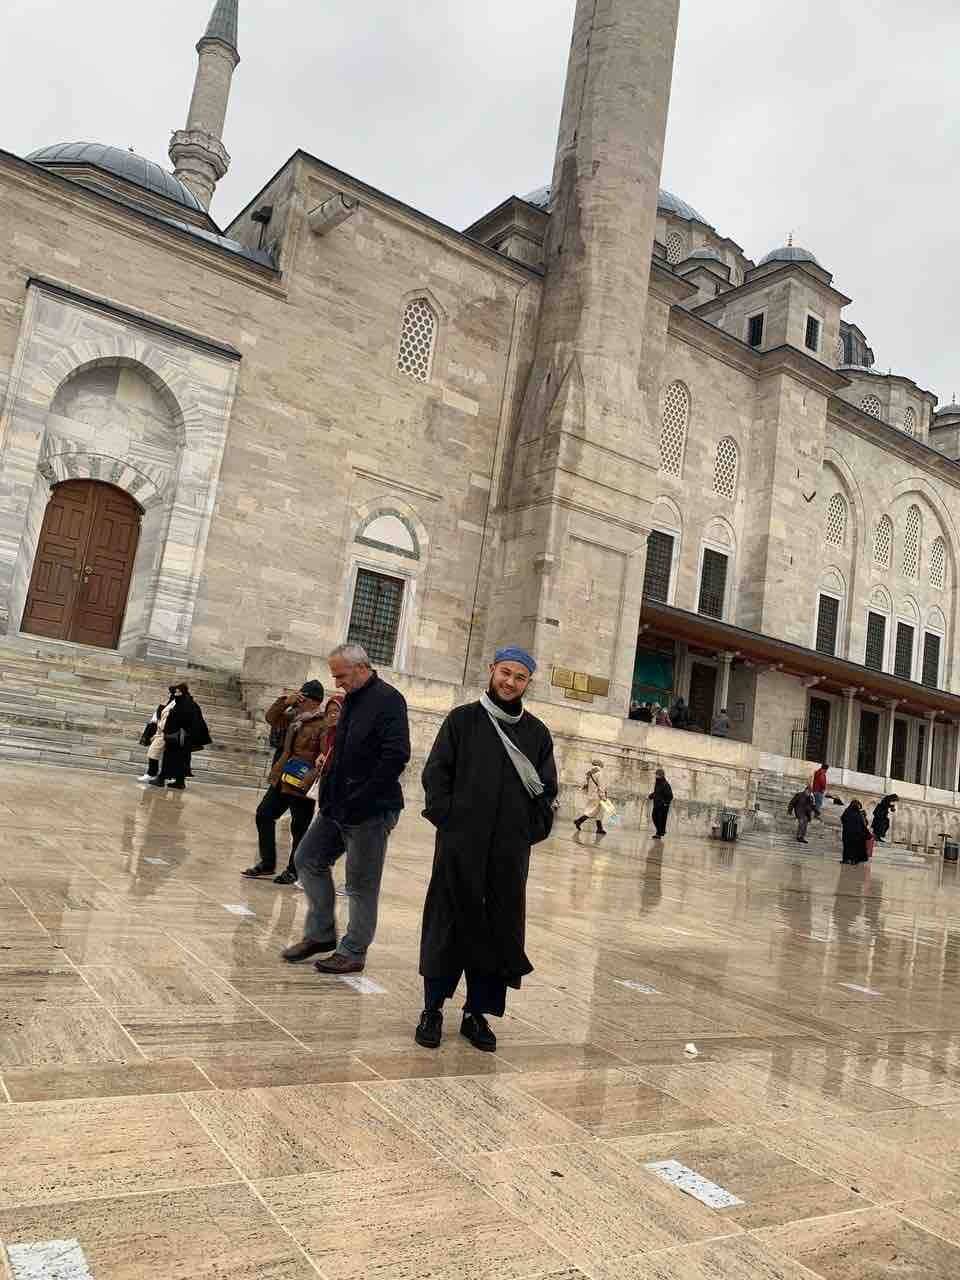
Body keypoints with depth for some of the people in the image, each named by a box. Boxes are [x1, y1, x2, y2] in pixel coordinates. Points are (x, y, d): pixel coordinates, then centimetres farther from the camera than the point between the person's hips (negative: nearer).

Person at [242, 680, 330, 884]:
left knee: (299, 828, 3)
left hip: (303, 785, -8)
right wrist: (284, 701, -1)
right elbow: (271, 718, 14)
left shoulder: (325, 724, -15)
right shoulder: (295, 717, 9)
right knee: (264, 815, 12)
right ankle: (267, 863, 25)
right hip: (282, 780, 9)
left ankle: (293, 870, 19)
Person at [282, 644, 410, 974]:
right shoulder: (352, 700, 12)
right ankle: (321, 934, 25)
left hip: (371, 811, -9)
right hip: (338, 806, 9)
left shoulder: (388, 700, -14)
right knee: (308, 859, 13)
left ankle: (353, 952, 16)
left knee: (361, 884, 2)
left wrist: (360, 799, -22)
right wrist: (330, 792, 9)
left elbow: (396, 756, -23)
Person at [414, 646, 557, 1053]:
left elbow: (546, 789, 13)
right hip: (460, 844, -2)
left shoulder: (537, 732, 10)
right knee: (448, 923, 3)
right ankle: (432, 1009, 15)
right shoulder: (462, 719, 4)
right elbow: (435, 772, 1)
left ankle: (477, 1012, 19)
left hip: (510, 850, 3)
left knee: (501, 929, 6)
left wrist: (532, 830, 3)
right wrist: (446, 817, -9)